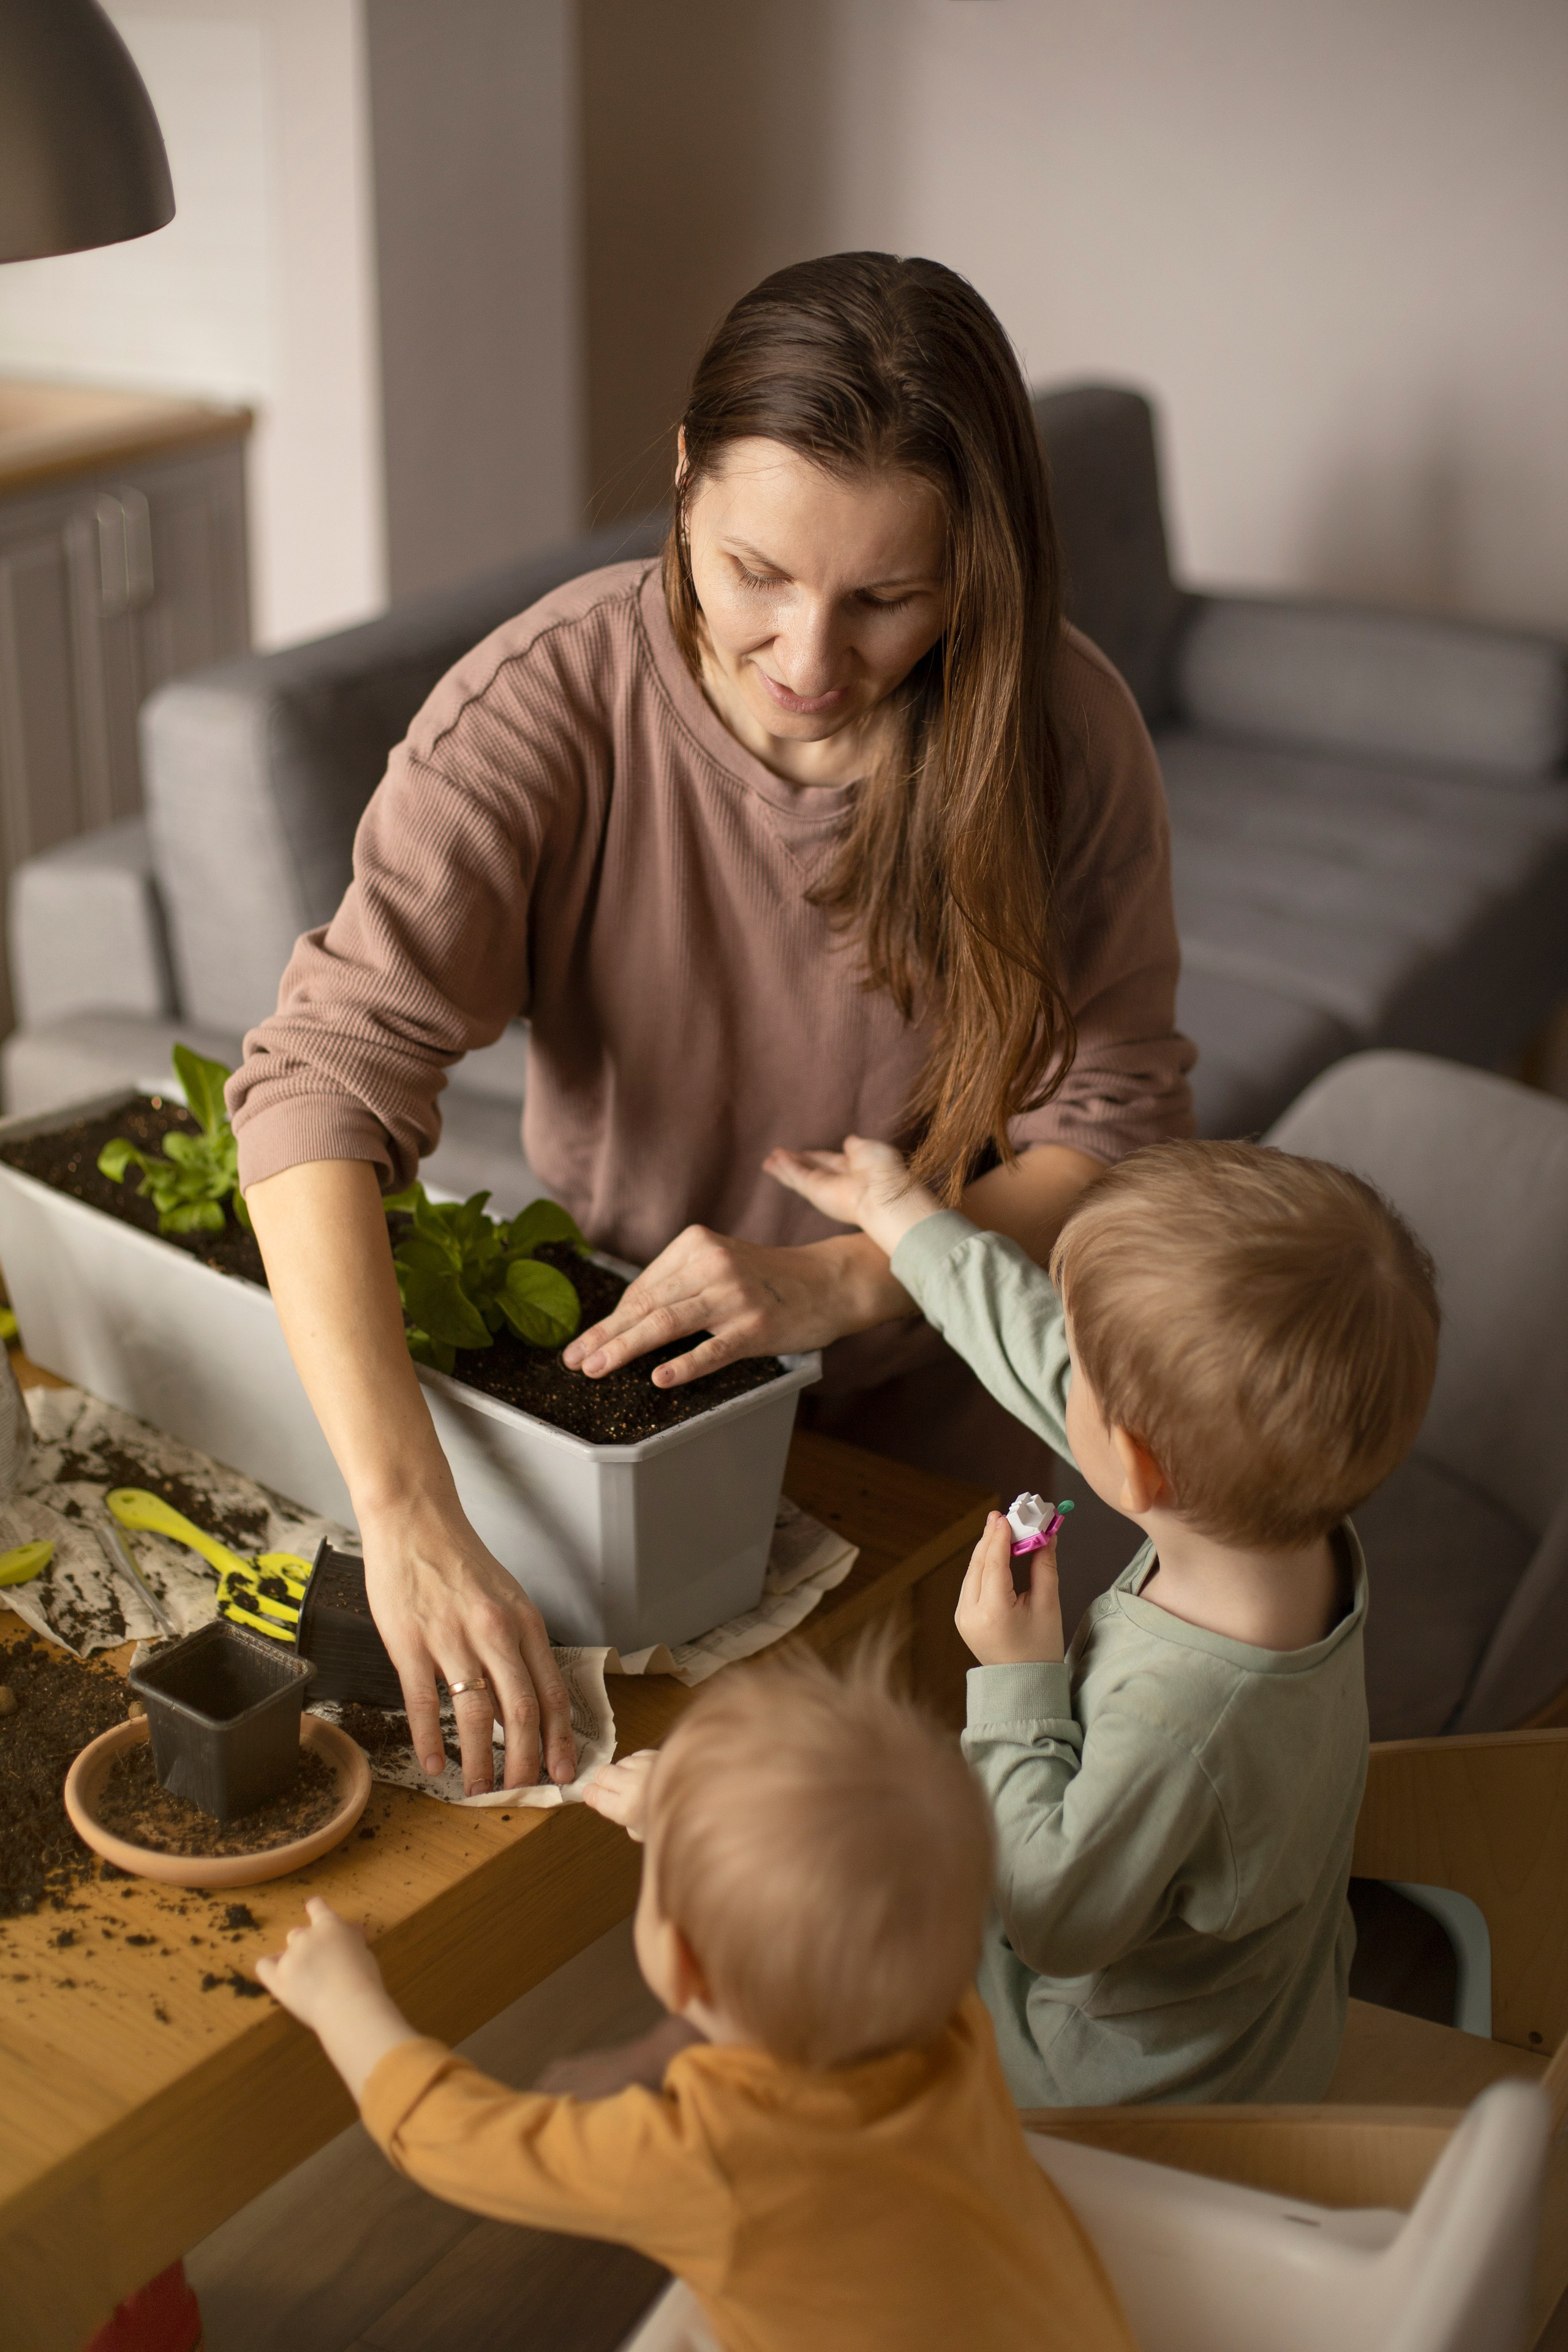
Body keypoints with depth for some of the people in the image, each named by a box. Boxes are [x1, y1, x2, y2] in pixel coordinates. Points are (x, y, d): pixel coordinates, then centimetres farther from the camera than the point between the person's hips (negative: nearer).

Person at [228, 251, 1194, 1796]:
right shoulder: (546, 702, -25)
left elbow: (1115, 1125, -12)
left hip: (926, 1406, 1)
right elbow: (326, 1078, -35)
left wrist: (841, 1281, -30)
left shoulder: (1060, 733, -20)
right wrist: (406, 1516, -48)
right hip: (612, 1372, 0)